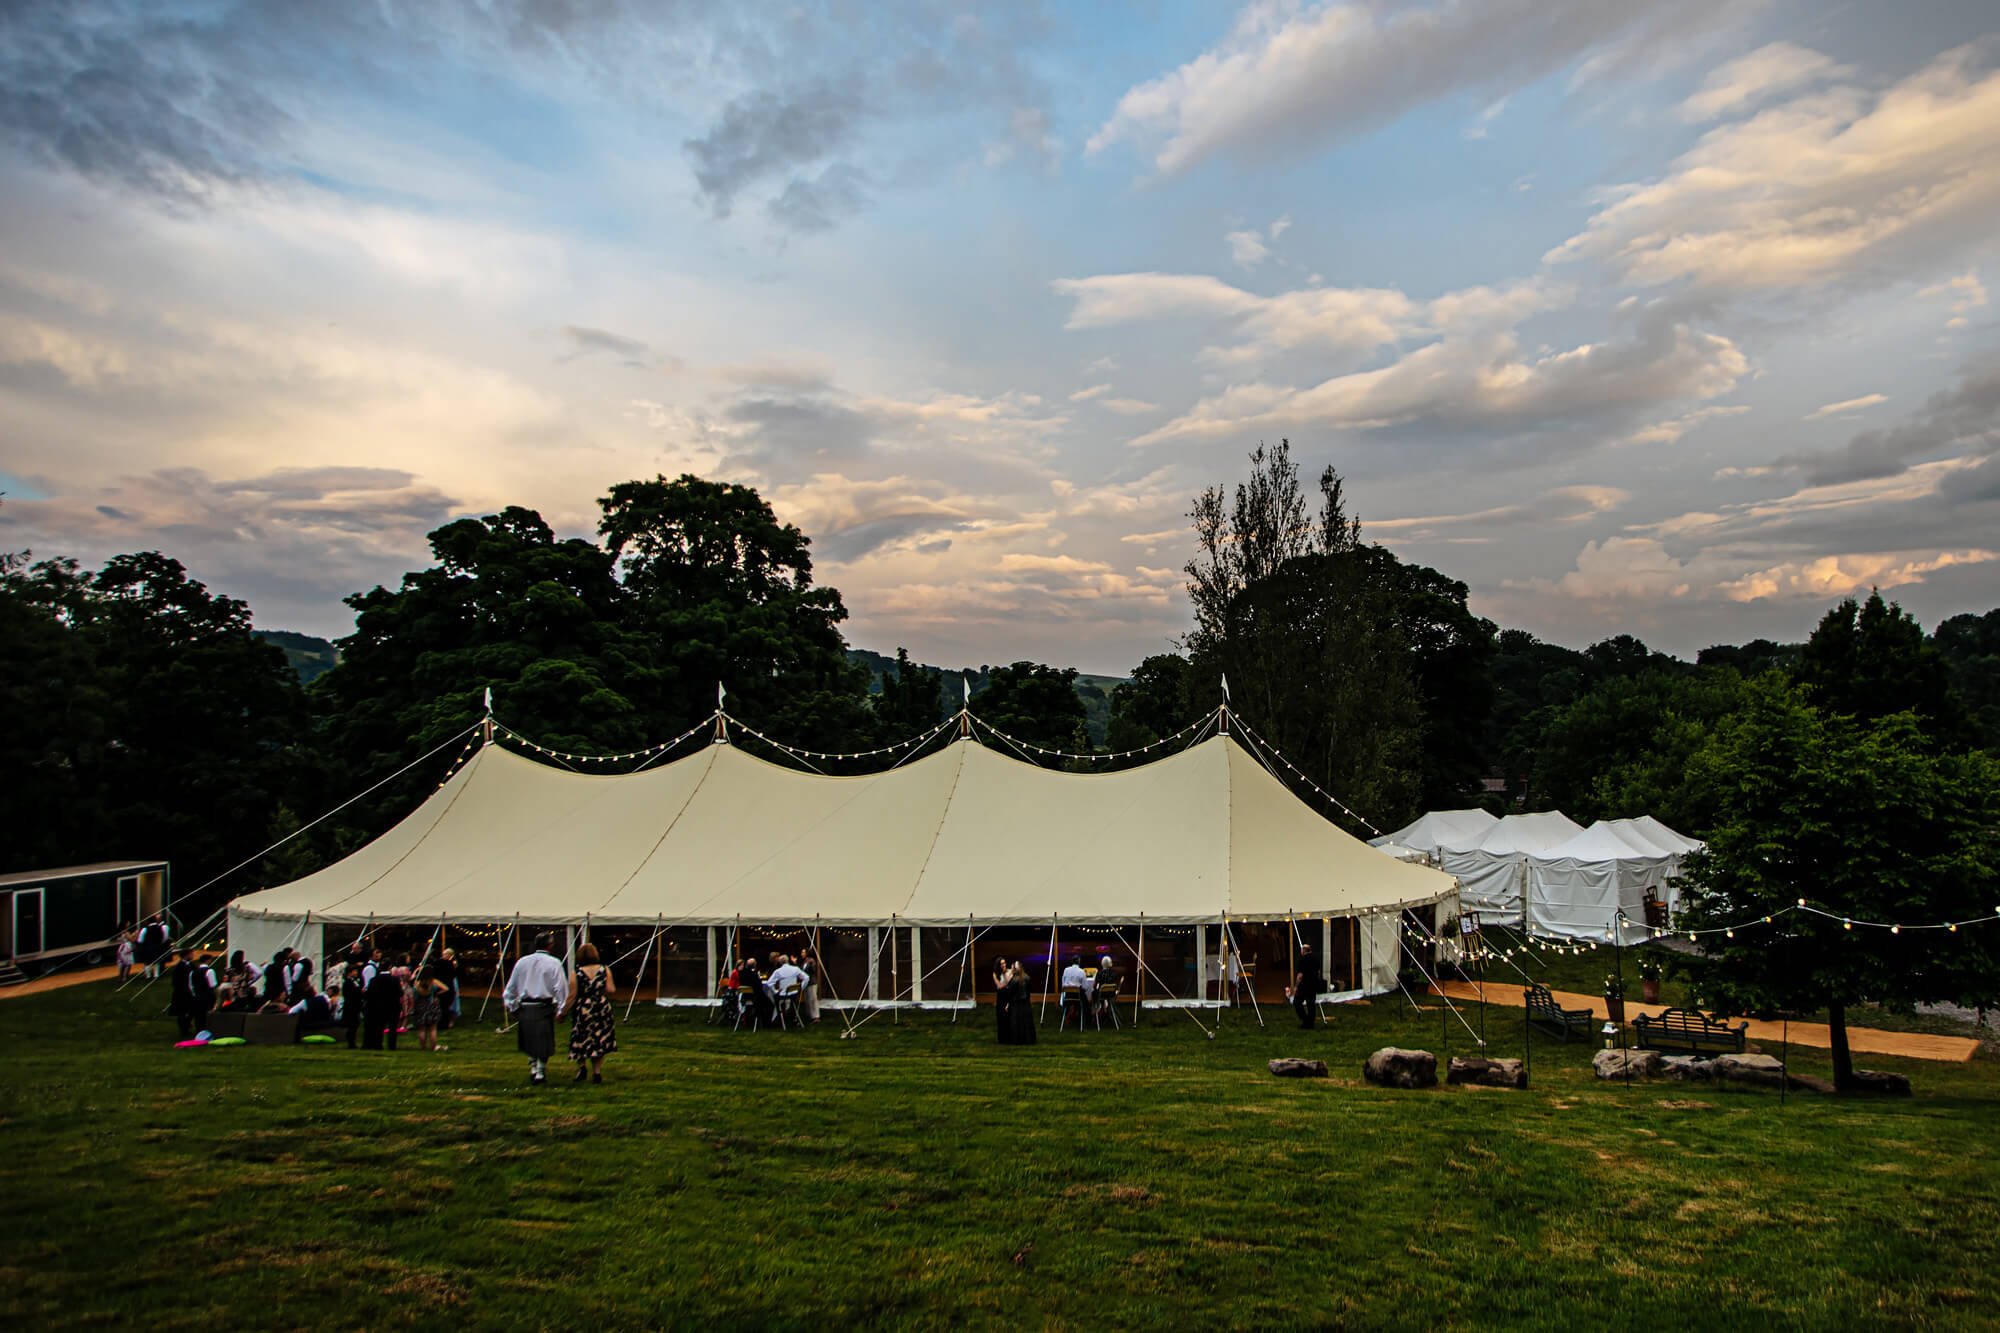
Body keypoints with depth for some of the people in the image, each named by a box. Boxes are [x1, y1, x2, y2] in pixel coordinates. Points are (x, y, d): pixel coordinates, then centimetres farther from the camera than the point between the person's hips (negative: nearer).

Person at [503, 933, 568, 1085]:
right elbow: (561, 988, -8)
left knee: (529, 1042, 19)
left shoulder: (522, 961, 7)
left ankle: (533, 1070, 21)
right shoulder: (553, 963, -6)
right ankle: (540, 1074, 8)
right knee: (543, 1042, 6)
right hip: (544, 1008, -4)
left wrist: (511, 1006, 22)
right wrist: (561, 1009, -1)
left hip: (524, 1007, 4)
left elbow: (511, 986, 13)